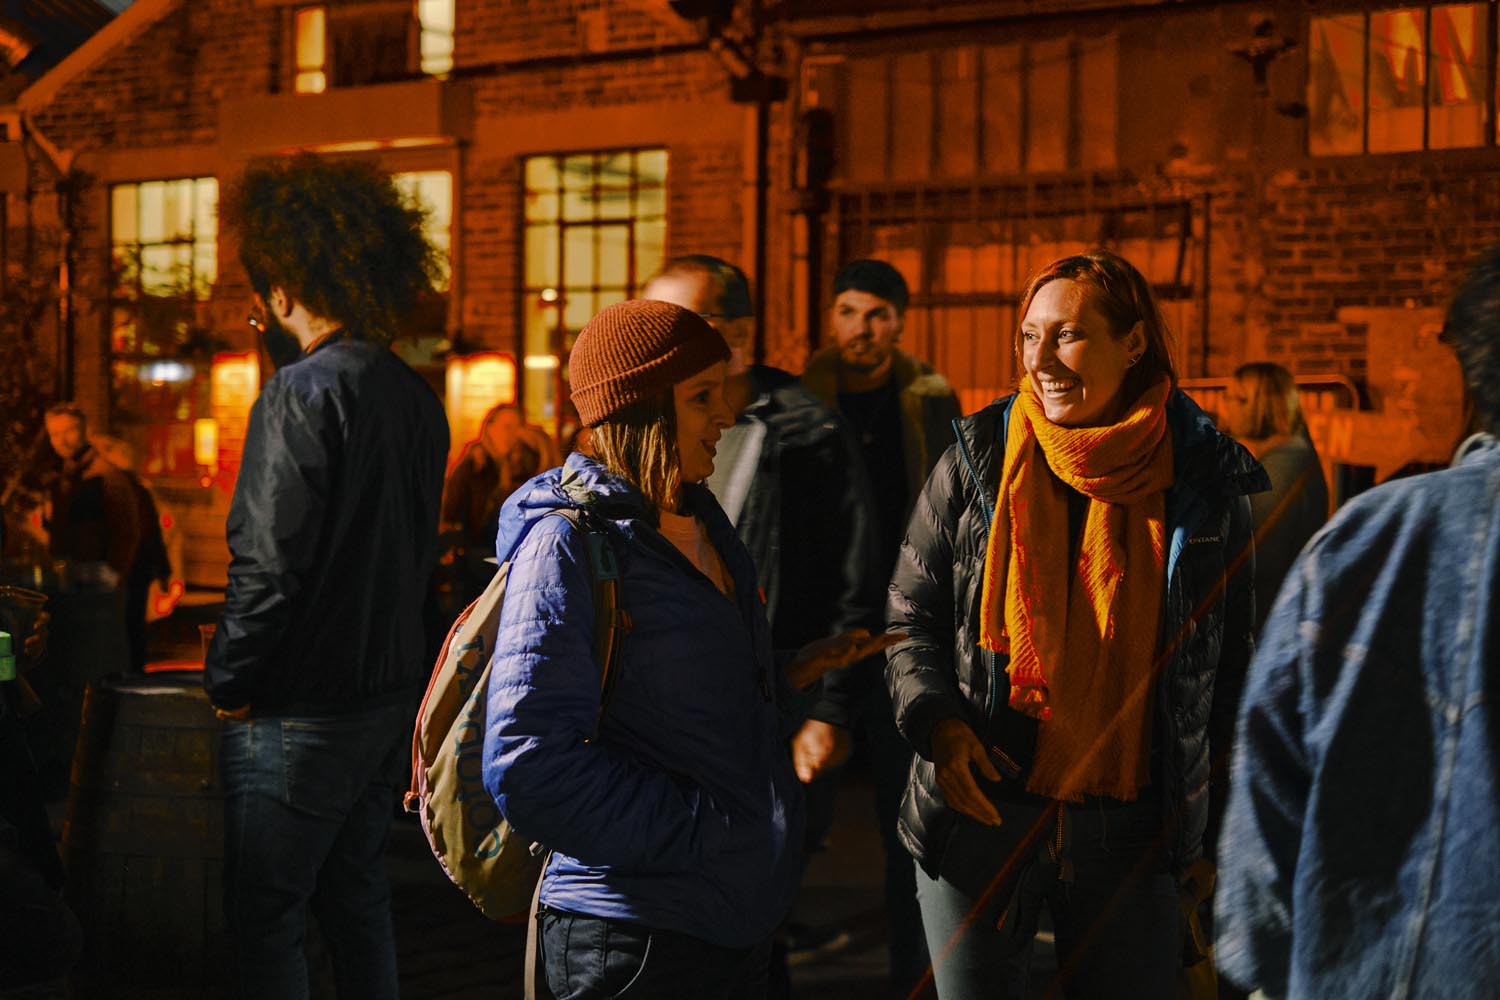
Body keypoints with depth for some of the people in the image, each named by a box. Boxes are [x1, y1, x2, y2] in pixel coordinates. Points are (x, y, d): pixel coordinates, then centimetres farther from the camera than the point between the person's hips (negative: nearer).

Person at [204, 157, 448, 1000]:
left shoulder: (303, 393, -18)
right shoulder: (416, 396, 7)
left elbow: (269, 567, -21)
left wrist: (229, 684, -10)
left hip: (301, 710, -8)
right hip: (394, 693, 8)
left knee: (267, 924, 1)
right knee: (360, 899, 20)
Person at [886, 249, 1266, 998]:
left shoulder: (1203, 475, 1)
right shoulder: (978, 460, 0)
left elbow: (1234, 660, 9)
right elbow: (910, 616, 6)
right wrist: (936, 721, -13)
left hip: (1129, 829, 0)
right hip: (978, 817, 0)